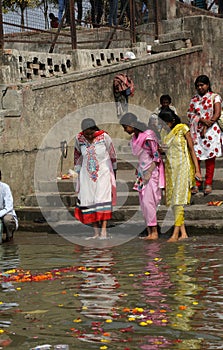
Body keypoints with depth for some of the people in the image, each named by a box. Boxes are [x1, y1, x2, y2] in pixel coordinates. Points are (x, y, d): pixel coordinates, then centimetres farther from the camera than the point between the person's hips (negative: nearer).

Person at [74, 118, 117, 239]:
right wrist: (78, 170, 17)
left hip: (103, 173, -3)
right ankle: (96, 232, 2)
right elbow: (77, 154, 14)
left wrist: (114, 170, 12)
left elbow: (112, 153, 4)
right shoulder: (79, 138, -3)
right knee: (89, 202, -2)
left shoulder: (104, 137, -10)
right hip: (87, 175, 3)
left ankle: (104, 231, -16)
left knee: (103, 199, -14)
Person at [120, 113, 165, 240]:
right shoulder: (135, 137, 9)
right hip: (143, 172, 9)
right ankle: (150, 232, 8)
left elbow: (157, 157, -15)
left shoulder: (148, 136, -16)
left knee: (148, 201, -12)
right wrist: (140, 173, 11)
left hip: (152, 171, -9)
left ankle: (154, 232, -9)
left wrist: (149, 173, -17)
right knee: (143, 203, 5)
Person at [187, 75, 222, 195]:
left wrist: (206, 127, -12)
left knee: (210, 157, -2)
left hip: (210, 130, -2)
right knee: (195, 156, -4)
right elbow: (190, 114, 4)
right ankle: (196, 184, 0)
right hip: (195, 131, 2)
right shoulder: (194, 99, 15)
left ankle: (208, 184, 5)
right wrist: (203, 120, -13)